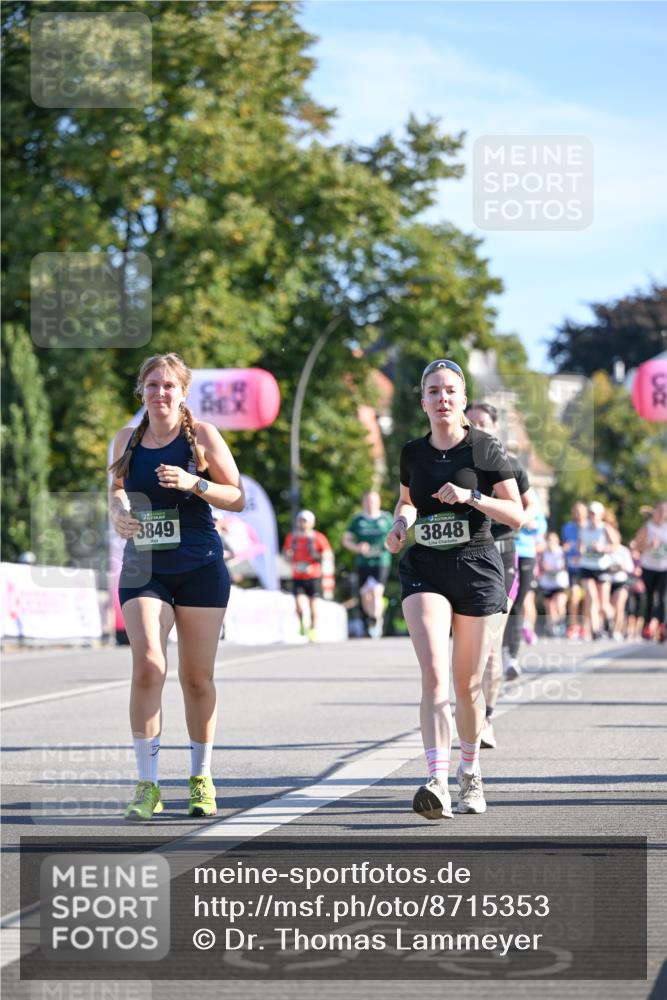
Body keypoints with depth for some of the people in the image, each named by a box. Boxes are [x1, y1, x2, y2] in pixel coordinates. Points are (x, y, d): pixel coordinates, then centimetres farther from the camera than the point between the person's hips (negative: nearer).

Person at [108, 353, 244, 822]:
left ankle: (201, 779, 22)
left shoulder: (201, 435, -1)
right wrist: (119, 513, -3)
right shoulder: (126, 440, 7)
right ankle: (148, 786, -10)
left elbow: (237, 497, -1)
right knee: (147, 668, -16)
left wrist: (194, 483, -18)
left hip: (200, 568, -1)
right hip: (143, 568, 1)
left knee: (197, 677, 5)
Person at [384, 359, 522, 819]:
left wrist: (472, 496, -18)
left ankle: (470, 770, 31)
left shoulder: (486, 449, -2)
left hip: (478, 571, -1)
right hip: (424, 572, 1)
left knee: (468, 684, 6)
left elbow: (517, 515, -4)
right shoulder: (413, 454, 7)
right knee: (434, 673, -18)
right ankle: (437, 783, -28)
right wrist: (401, 523, 3)